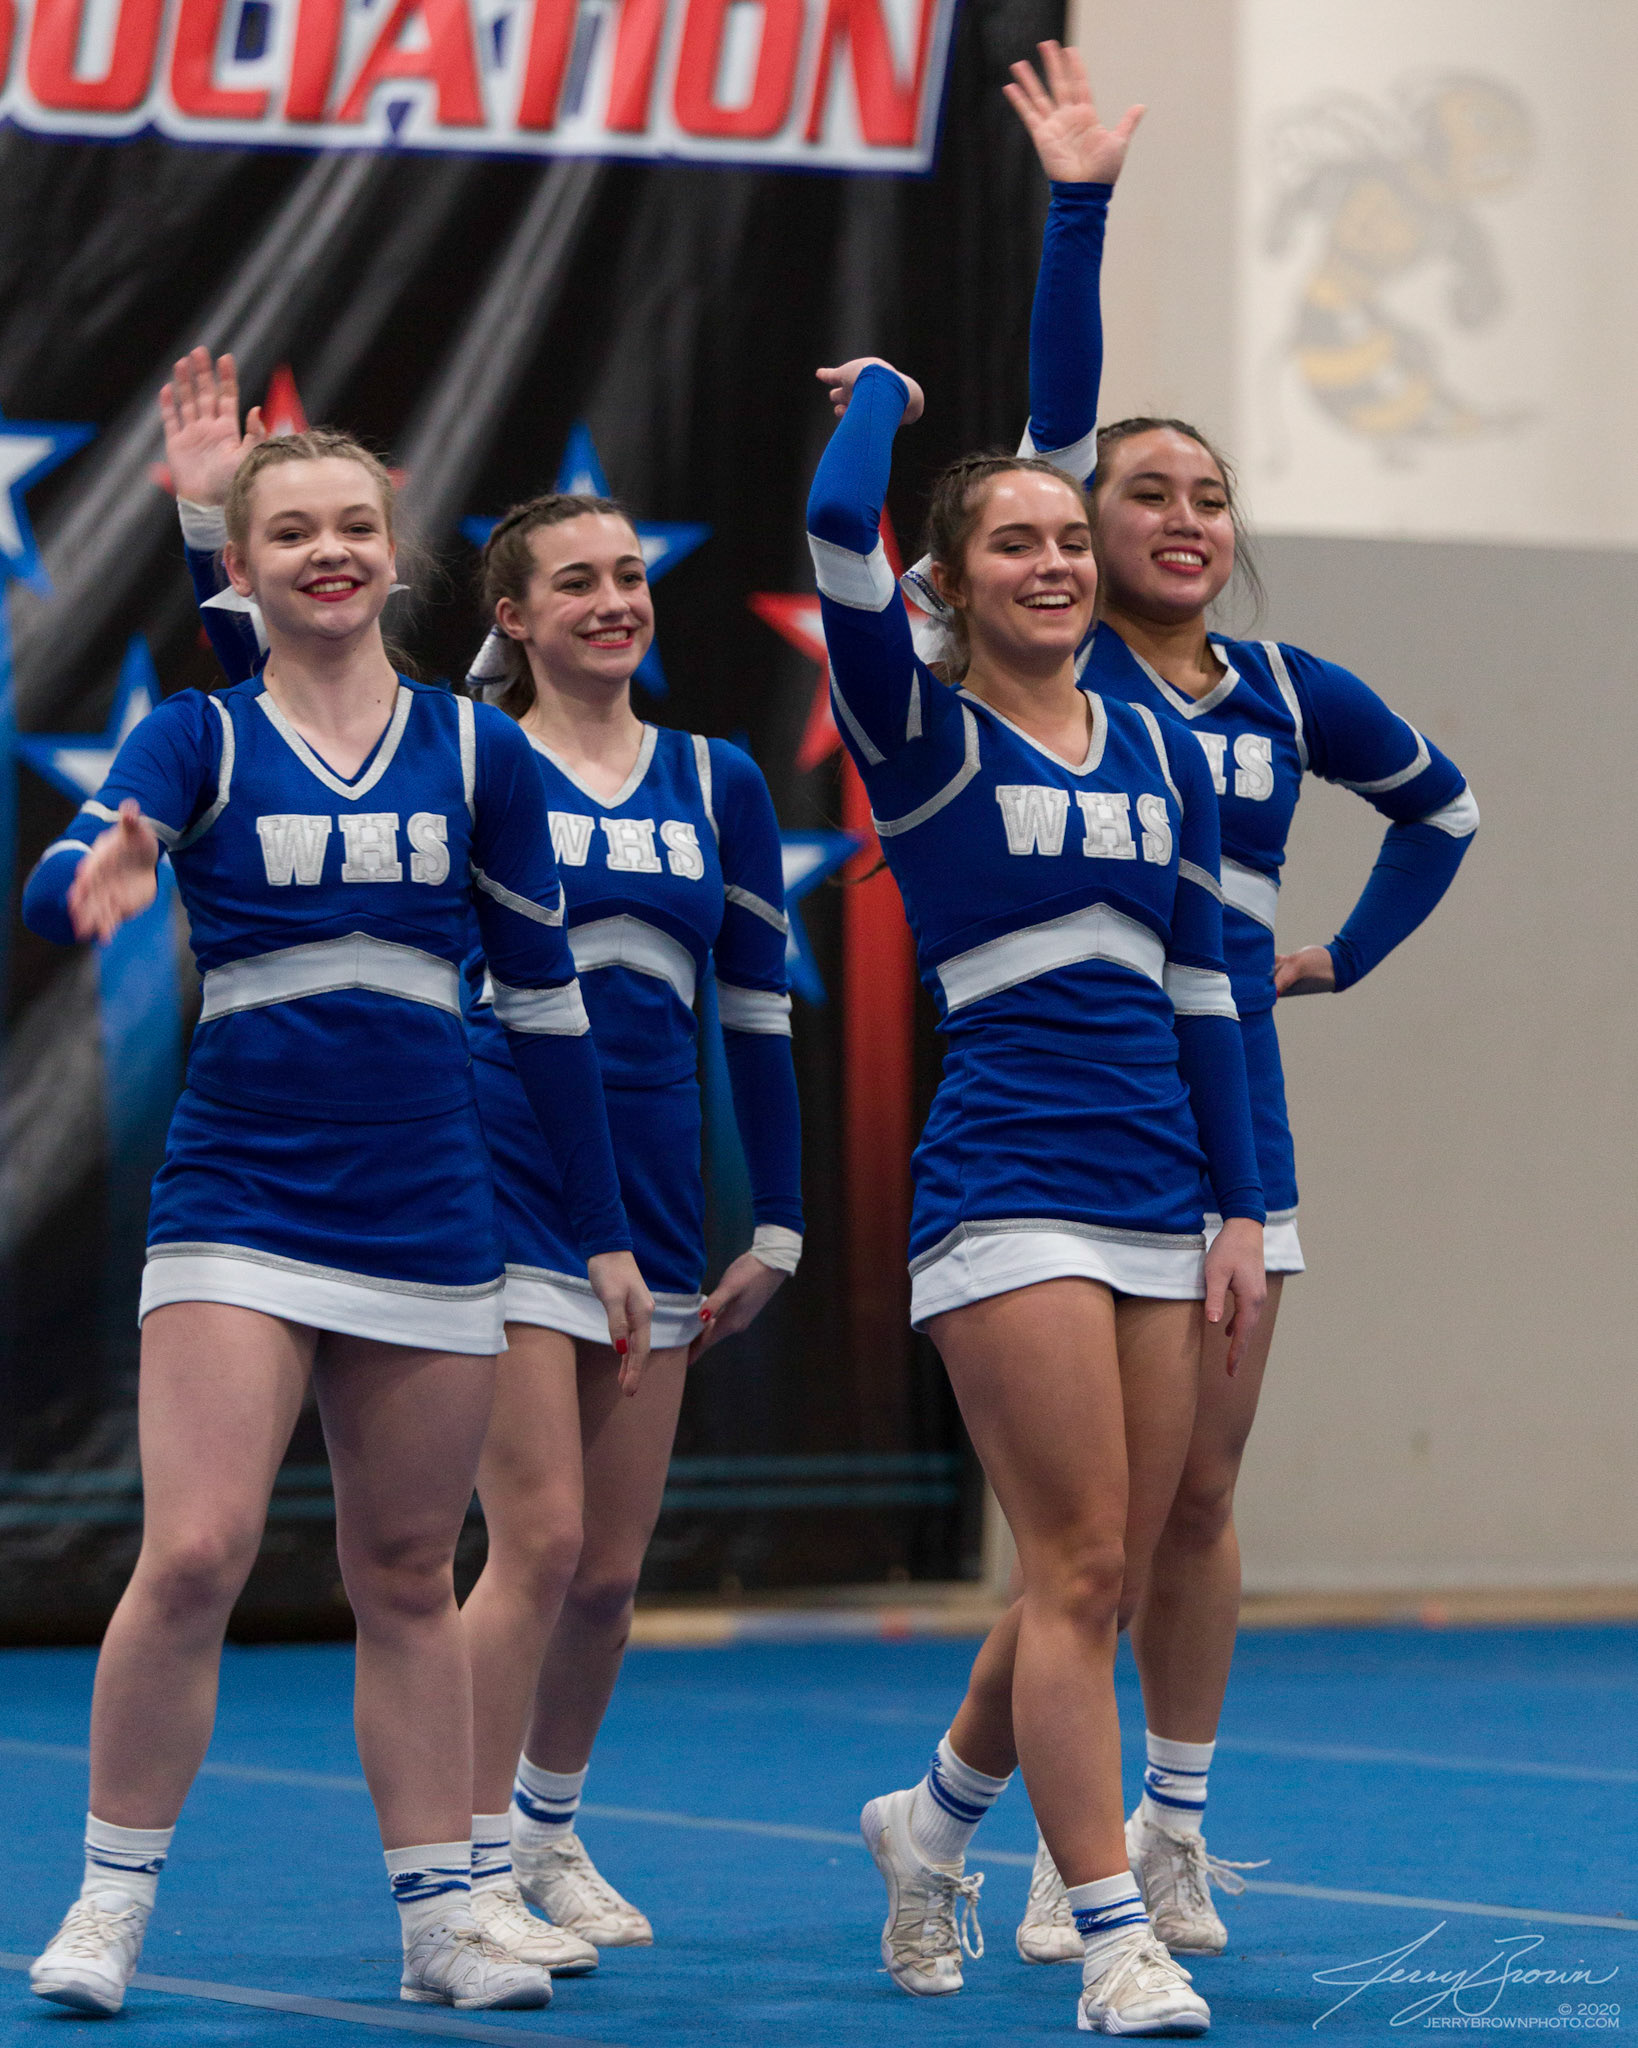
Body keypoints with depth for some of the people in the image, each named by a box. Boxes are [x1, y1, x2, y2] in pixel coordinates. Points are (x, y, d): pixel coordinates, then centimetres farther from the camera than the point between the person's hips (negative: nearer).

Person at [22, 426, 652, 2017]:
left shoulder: (477, 751, 7)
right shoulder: (200, 738, 0)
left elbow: (543, 1000, 11)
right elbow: (53, 887, -18)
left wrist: (605, 1234, 11)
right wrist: (102, 881, -43)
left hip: (429, 1216, 2)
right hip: (237, 1206, -2)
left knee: (406, 1580, 9)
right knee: (194, 1556, -14)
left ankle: (439, 1921, 16)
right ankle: (109, 1902, -1)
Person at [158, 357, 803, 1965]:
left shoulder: (718, 785, 9)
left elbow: (758, 1014, 12)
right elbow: (270, 683, -11)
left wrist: (776, 1228, 10)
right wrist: (210, 522, -22)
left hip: (654, 1208, 4)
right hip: (501, 1190, -4)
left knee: (609, 1568, 8)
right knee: (537, 1539, -11)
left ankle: (551, 1834, 28)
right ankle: (478, 1874, 0)